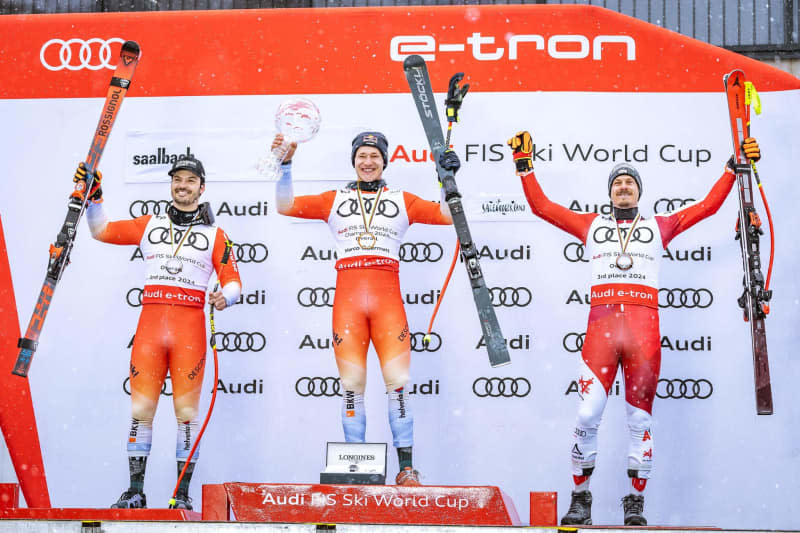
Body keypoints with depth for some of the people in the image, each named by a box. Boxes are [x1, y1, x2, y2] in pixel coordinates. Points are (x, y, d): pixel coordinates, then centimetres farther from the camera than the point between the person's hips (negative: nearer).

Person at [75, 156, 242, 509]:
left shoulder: (215, 235, 13)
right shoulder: (149, 225, 18)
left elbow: (232, 279, 7)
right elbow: (102, 231, 18)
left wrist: (225, 297, -14)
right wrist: (93, 197, 6)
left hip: (190, 325, -1)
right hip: (150, 321, 2)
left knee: (186, 409, -4)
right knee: (141, 407, -2)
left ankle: (183, 494, 1)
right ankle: (136, 491, 5)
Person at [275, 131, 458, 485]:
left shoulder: (402, 201, 16)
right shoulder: (334, 201, 17)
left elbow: (448, 215, 10)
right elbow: (285, 206, 8)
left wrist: (449, 178, -2)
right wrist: (285, 165, -1)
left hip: (387, 299, 0)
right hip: (347, 297, 0)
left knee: (398, 382, -9)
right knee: (352, 384, -2)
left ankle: (406, 467, -3)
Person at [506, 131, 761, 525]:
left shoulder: (659, 226, 20)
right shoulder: (590, 225, 21)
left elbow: (708, 205, 21)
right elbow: (542, 207, 20)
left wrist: (735, 167, 18)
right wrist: (525, 164, 18)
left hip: (644, 327, 0)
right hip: (601, 324, 0)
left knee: (640, 419, -1)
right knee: (587, 415, -10)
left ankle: (635, 504, 8)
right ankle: (580, 500, 2)